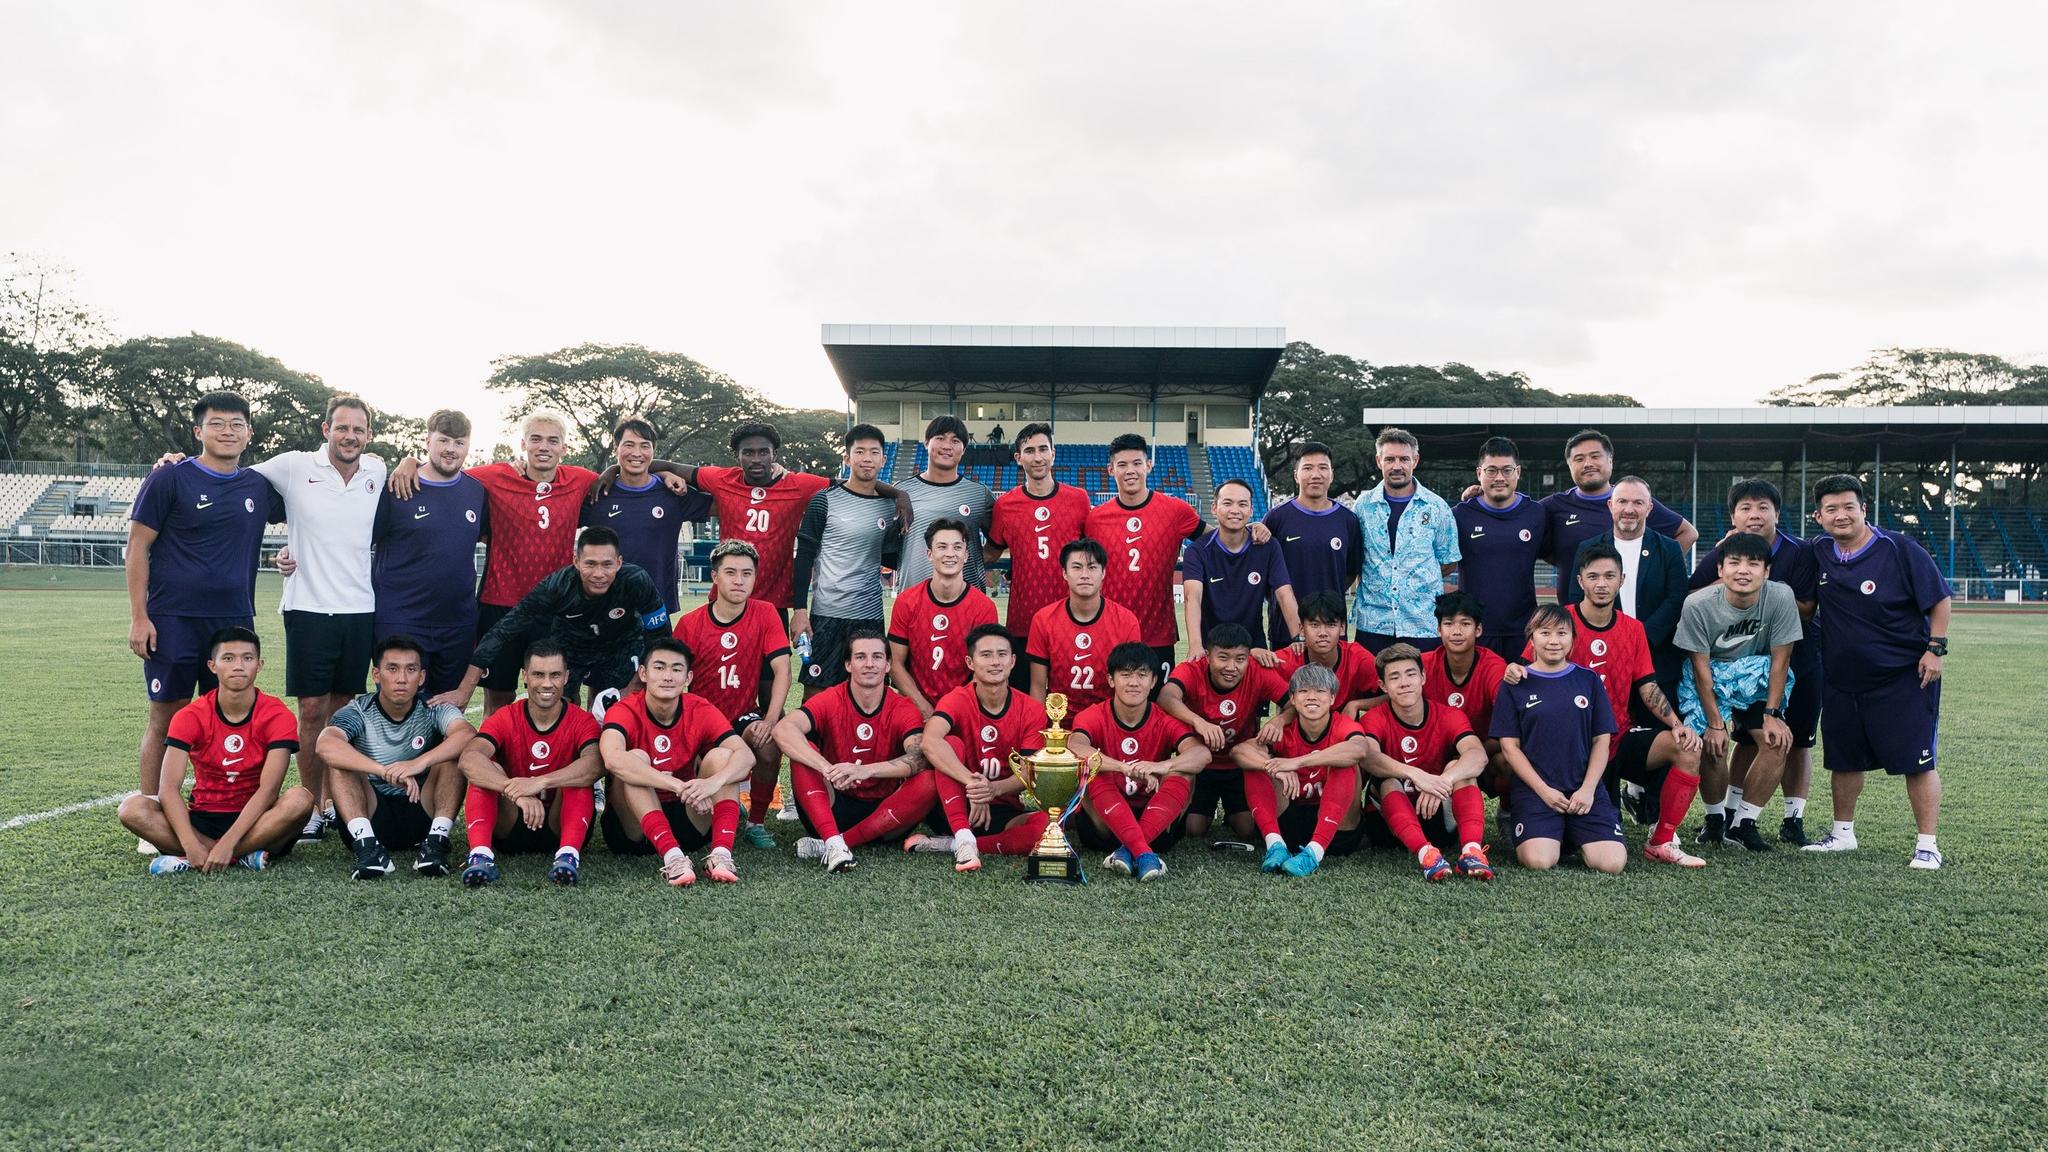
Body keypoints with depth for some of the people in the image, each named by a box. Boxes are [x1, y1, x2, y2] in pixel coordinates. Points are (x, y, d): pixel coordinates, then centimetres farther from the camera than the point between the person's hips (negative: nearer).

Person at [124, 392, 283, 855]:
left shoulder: (259, 486, 9)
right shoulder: (169, 479, -2)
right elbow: (138, 547, -2)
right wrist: (138, 617, -8)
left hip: (235, 620, 4)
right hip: (173, 621, -4)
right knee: (166, 717, 1)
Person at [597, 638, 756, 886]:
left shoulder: (700, 711, -5)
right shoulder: (625, 711, -14)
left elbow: (746, 755, -19)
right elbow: (612, 759, -36)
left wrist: (714, 782, -42)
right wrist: (679, 786, -45)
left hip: (688, 824, 3)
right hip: (634, 826, -2)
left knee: (721, 755, -17)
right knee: (636, 758, -27)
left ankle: (721, 852, -34)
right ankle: (671, 856, -41)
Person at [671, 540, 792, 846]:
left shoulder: (765, 614, -6)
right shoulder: (690, 624, -6)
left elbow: (782, 670, -12)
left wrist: (770, 720, -23)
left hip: (744, 715, -1)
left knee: (770, 744, -31)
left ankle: (757, 821, -8)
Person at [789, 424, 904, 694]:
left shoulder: (890, 506, 9)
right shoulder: (825, 501, -2)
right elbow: (804, 557, -3)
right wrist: (799, 610, -9)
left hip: (871, 616, 4)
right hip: (827, 614, -4)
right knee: (815, 692, -1)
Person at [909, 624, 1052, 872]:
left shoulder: (1032, 710, -3)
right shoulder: (957, 700, -10)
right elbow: (930, 742, -31)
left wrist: (995, 789, -32)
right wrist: (972, 783, -42)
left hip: (1007, 811, 2)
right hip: (959, 808, -2)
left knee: (1048, 822, -30)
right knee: (952, 743, -25)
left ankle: (948, 844, -25)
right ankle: (964, 839, -33)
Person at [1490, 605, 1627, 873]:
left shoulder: (1588, 680, 9)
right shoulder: (1515, 685, 3)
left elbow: (1602, 740, 7)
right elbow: (1509, 745, 0)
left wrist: (1588, 789, -6)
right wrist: (1544, 790, -10)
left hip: (1585, 788, 2)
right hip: (1534, 788, -2)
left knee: (1612, 863, -18)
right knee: (1539, 861, -25)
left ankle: (1577, 837, 14)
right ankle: (1554, 837, 9)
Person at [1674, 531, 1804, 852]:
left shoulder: (1781, 597, -21)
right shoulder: (1698, 605, -24)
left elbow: (1780, 659, -13)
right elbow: (1701, 667, -18)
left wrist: (1772, 713, -14)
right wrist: (1715, 723, -19)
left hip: (1755, 675, 2)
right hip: (1709, 678, -2)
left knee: (1778, 739, -15)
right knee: (1712, 745, -18)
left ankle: (1743, 823, 0)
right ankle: (1714, 817, 8)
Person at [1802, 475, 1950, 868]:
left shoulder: (1899, 549, -11)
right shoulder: (1818, 553, 3)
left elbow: (1938, 598, -7)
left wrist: (1935, 648, -12)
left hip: (1905, 677, -5)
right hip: (1840, 679, 5)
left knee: (1917, 761, -2)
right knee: (1843, 760, 13)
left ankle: (1927, 845, 7)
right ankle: (1843, 834, 27)